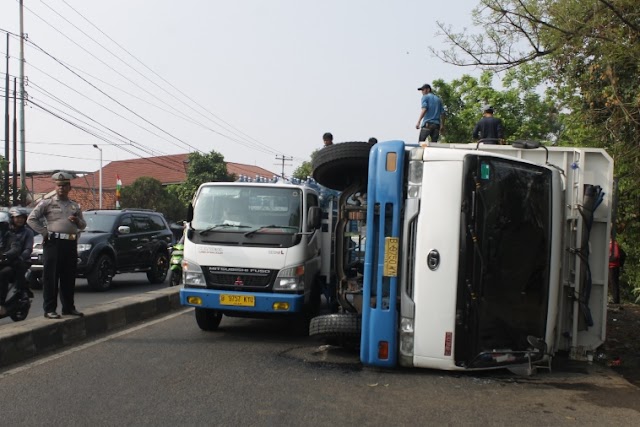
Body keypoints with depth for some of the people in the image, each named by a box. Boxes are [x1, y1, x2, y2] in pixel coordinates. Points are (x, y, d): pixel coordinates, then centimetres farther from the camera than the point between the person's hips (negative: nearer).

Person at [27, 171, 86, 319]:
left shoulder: (75, 206, 18)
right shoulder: (47, 203, 4)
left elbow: (83, 225, 21)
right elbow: (31, 219, -1)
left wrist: (77, 221, -1)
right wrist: (45, 232, -7)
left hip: (71, 243, 5)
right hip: (53, 242, -5)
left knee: (69, 278, 9)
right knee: (51, 278, -4)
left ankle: (68, 307, 18)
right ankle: (49, 309, 0)